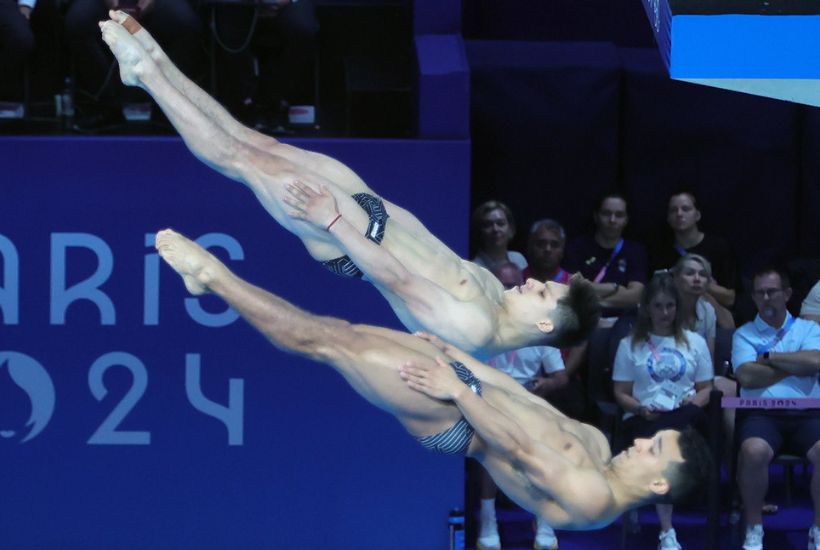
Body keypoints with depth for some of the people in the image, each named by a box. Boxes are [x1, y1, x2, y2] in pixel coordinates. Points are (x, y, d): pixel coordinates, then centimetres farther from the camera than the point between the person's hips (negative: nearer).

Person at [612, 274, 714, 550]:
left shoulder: (695, 342, 19)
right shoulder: (630, 344, 16)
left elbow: (707, 389, 15)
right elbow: (621, 393, 11)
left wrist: (695, 402, -9)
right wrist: (640, 408, -10)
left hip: (685, 418, 1)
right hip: (644, 419, -1)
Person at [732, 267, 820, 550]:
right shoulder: (744, 334, 15)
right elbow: (747, 376, -3)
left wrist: (769, 357, 1)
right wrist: (796, 364, 2)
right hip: (761, 413, -1)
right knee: (753, 450, -36)